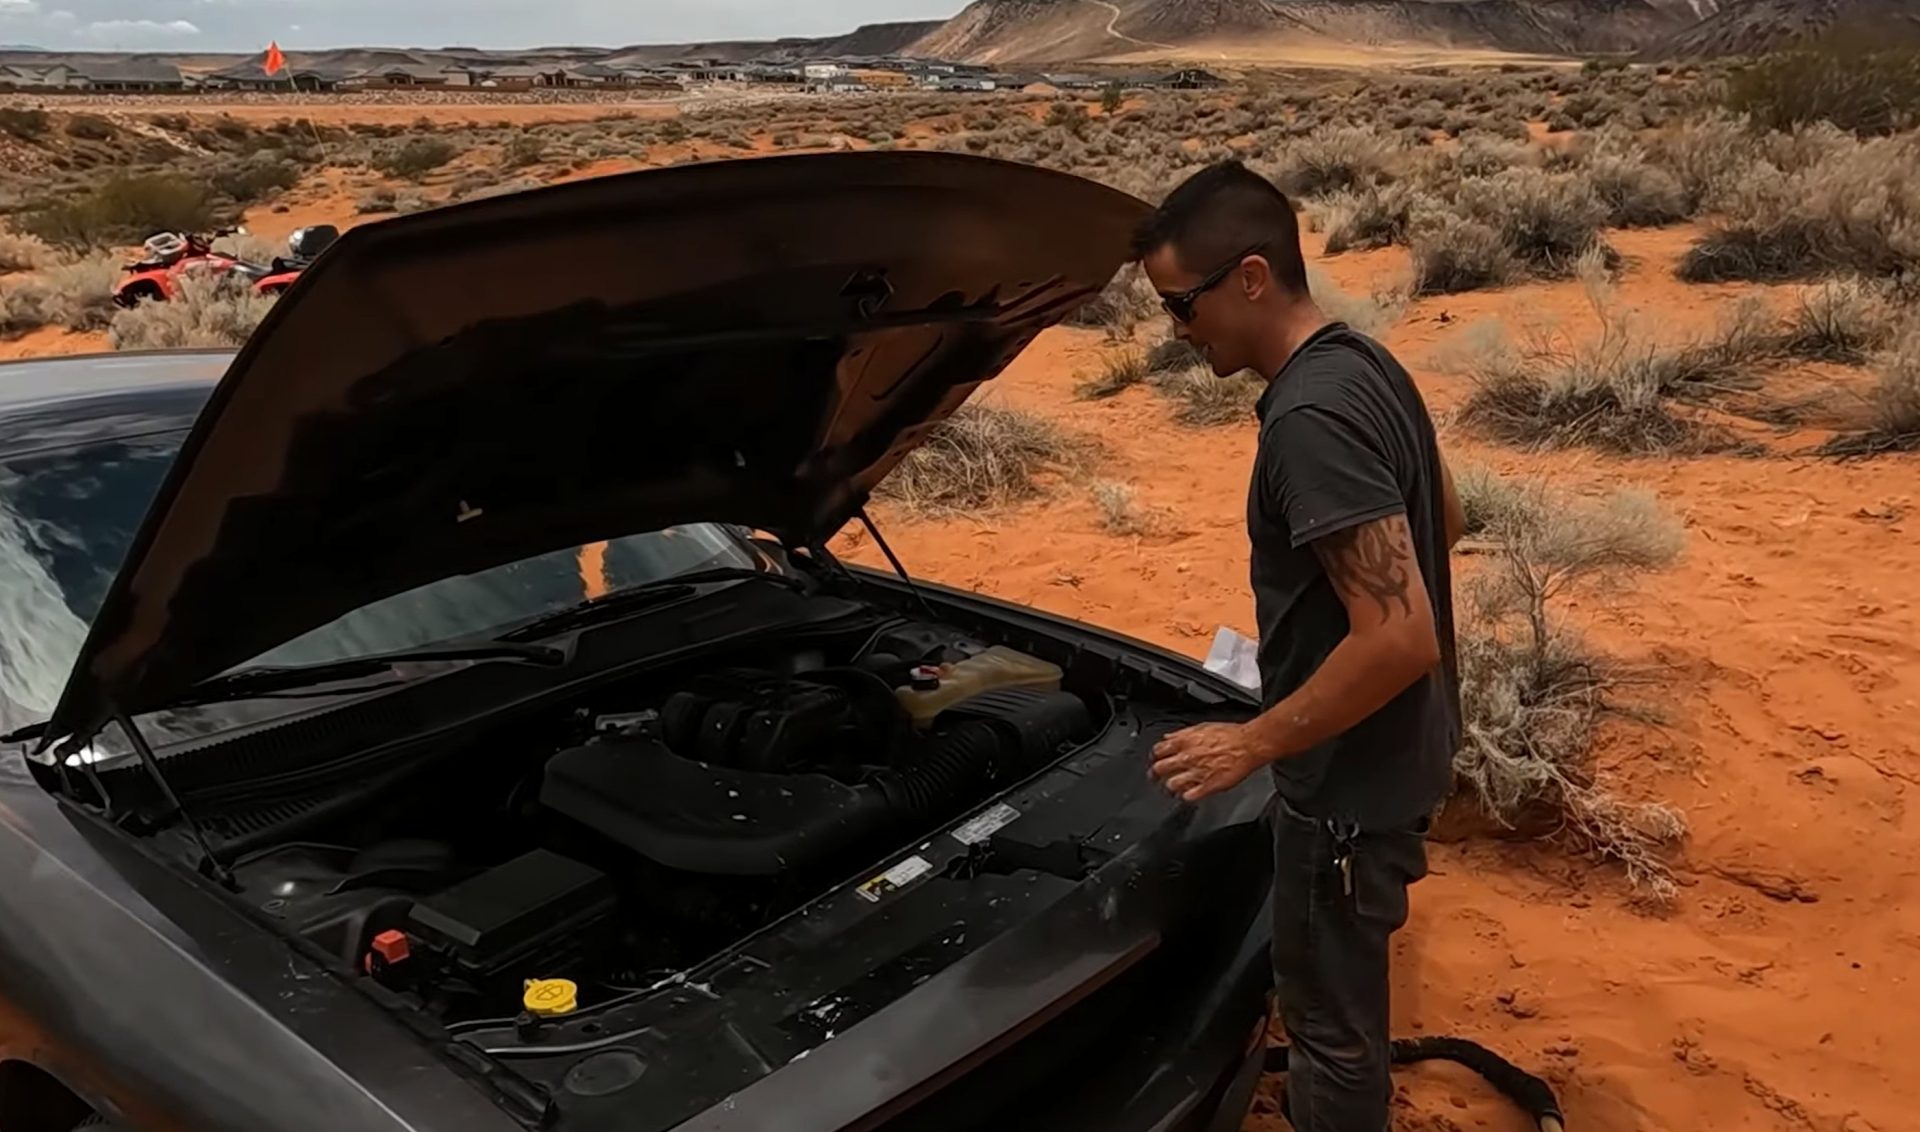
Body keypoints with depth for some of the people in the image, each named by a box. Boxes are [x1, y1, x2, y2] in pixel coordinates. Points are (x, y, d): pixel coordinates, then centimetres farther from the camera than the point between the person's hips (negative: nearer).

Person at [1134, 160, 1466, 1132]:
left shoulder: (1309, 418, -28)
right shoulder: (1364, 364, 2)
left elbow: (1400, 638, -32)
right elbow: (1445, 517, 17)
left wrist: (1254, 743, -22)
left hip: (1350, 776, -10)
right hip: (1393, 752, 10)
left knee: (1330, 1011, 10)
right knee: (1340, 990, 30)